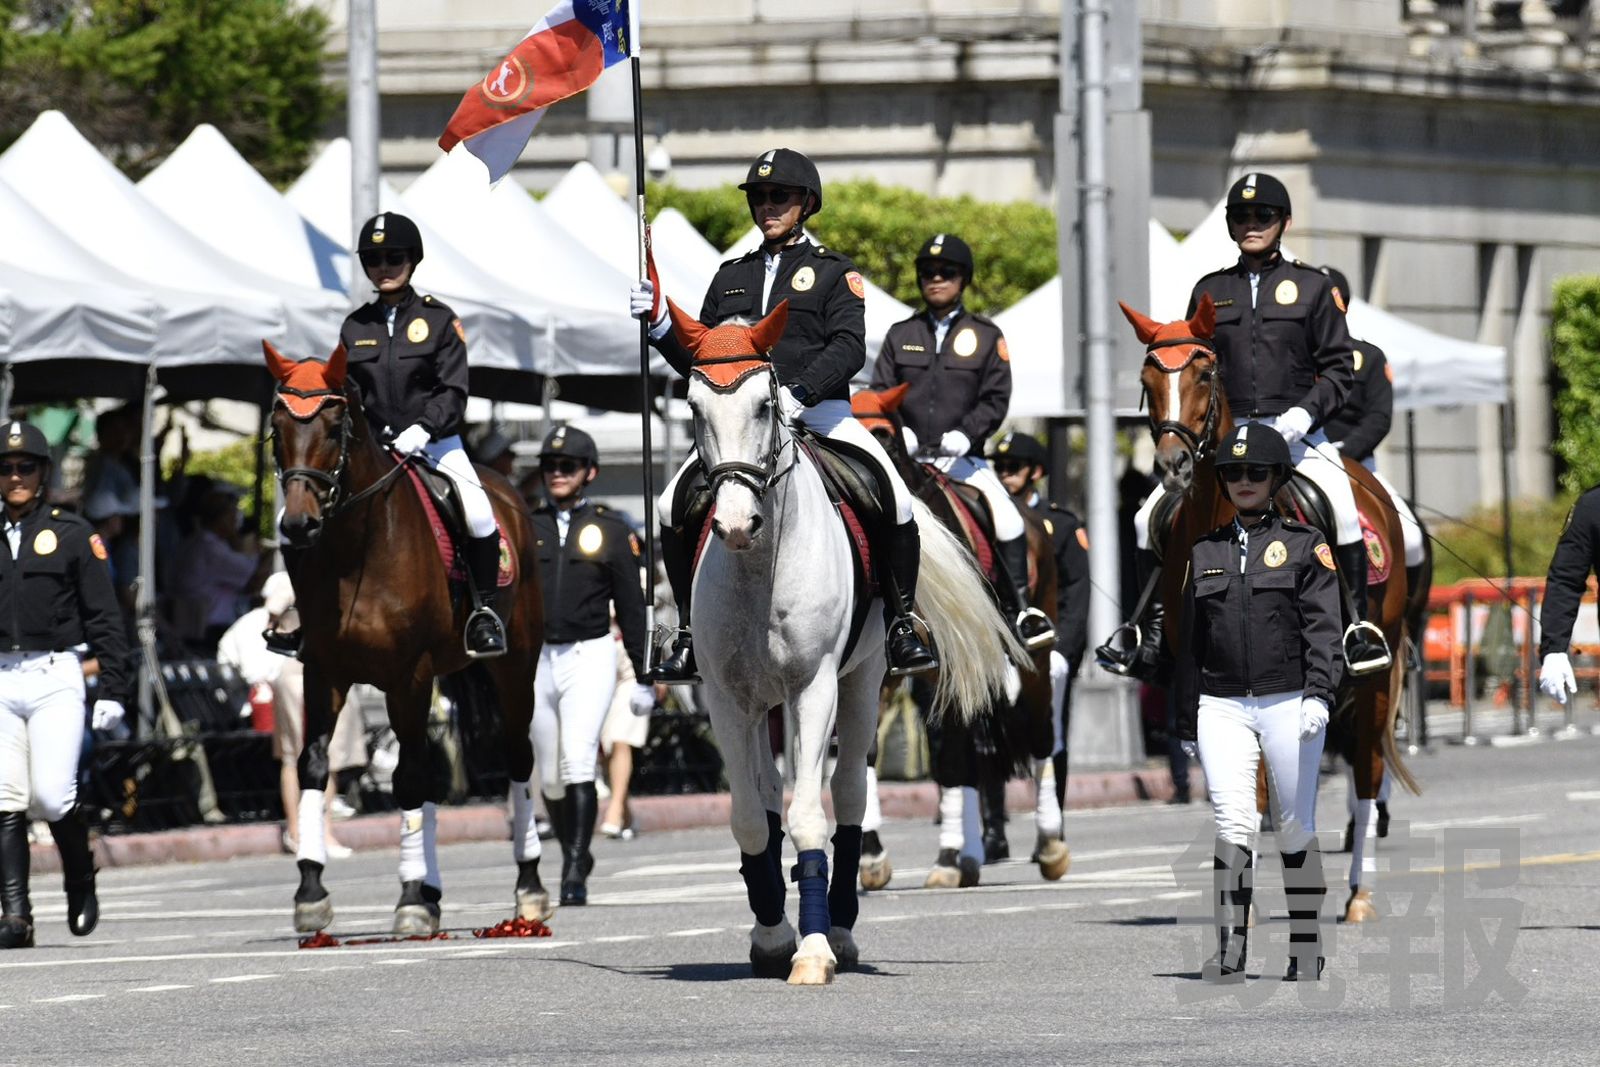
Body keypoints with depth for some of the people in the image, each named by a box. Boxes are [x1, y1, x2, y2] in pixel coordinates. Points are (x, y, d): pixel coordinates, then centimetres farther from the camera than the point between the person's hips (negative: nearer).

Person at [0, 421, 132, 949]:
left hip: (55, 678, -3)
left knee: (53, 796, -12)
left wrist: (113, 689, -4)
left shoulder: (73, 534, 3)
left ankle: (81, 884, 13)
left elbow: (105, 617, 2)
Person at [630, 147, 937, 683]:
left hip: (822, 413, -3)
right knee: (674, 505, -16)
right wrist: (659, 324, 2)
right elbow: (697, 361, 20)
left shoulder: (834, 272, 7)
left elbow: (849, 348, -9)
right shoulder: (731, 277, 20)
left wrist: (798, 393, -25)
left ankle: (902, 626, -8)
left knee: (896, 502, -24)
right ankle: (690, 637, -5)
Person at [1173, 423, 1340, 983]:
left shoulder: (1305, 545, 4)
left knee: (1295, 830, 2)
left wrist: (1318, 695, -19)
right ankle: (1230, 951, -13)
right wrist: (1186, 723, 16)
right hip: (1222, 706, 2)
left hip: (1289, 702, -2)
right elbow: (1190, 643, 18)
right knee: (1232, 827, -11)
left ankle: (1306, 950, 11)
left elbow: (1323, 627, -5)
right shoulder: (1206, 552, 15)